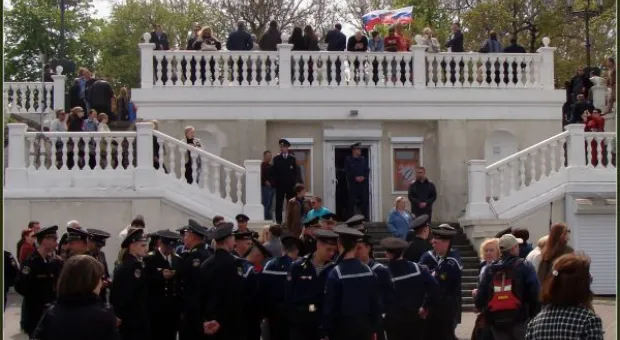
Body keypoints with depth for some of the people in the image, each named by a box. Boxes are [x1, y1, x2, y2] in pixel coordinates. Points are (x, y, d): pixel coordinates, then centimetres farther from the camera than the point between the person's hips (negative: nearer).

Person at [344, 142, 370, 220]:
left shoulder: (364, 159, 13)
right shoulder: (348, 160, 2)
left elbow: (367, 170, 9)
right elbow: (347, 171, -4)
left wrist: (363, 177, -9)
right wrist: (355, 178, -15)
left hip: (363, 183, 3)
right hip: (352, 183, -3)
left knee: (364, 200, 2)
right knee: (351, 201, -4)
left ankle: (366, 218, 6)